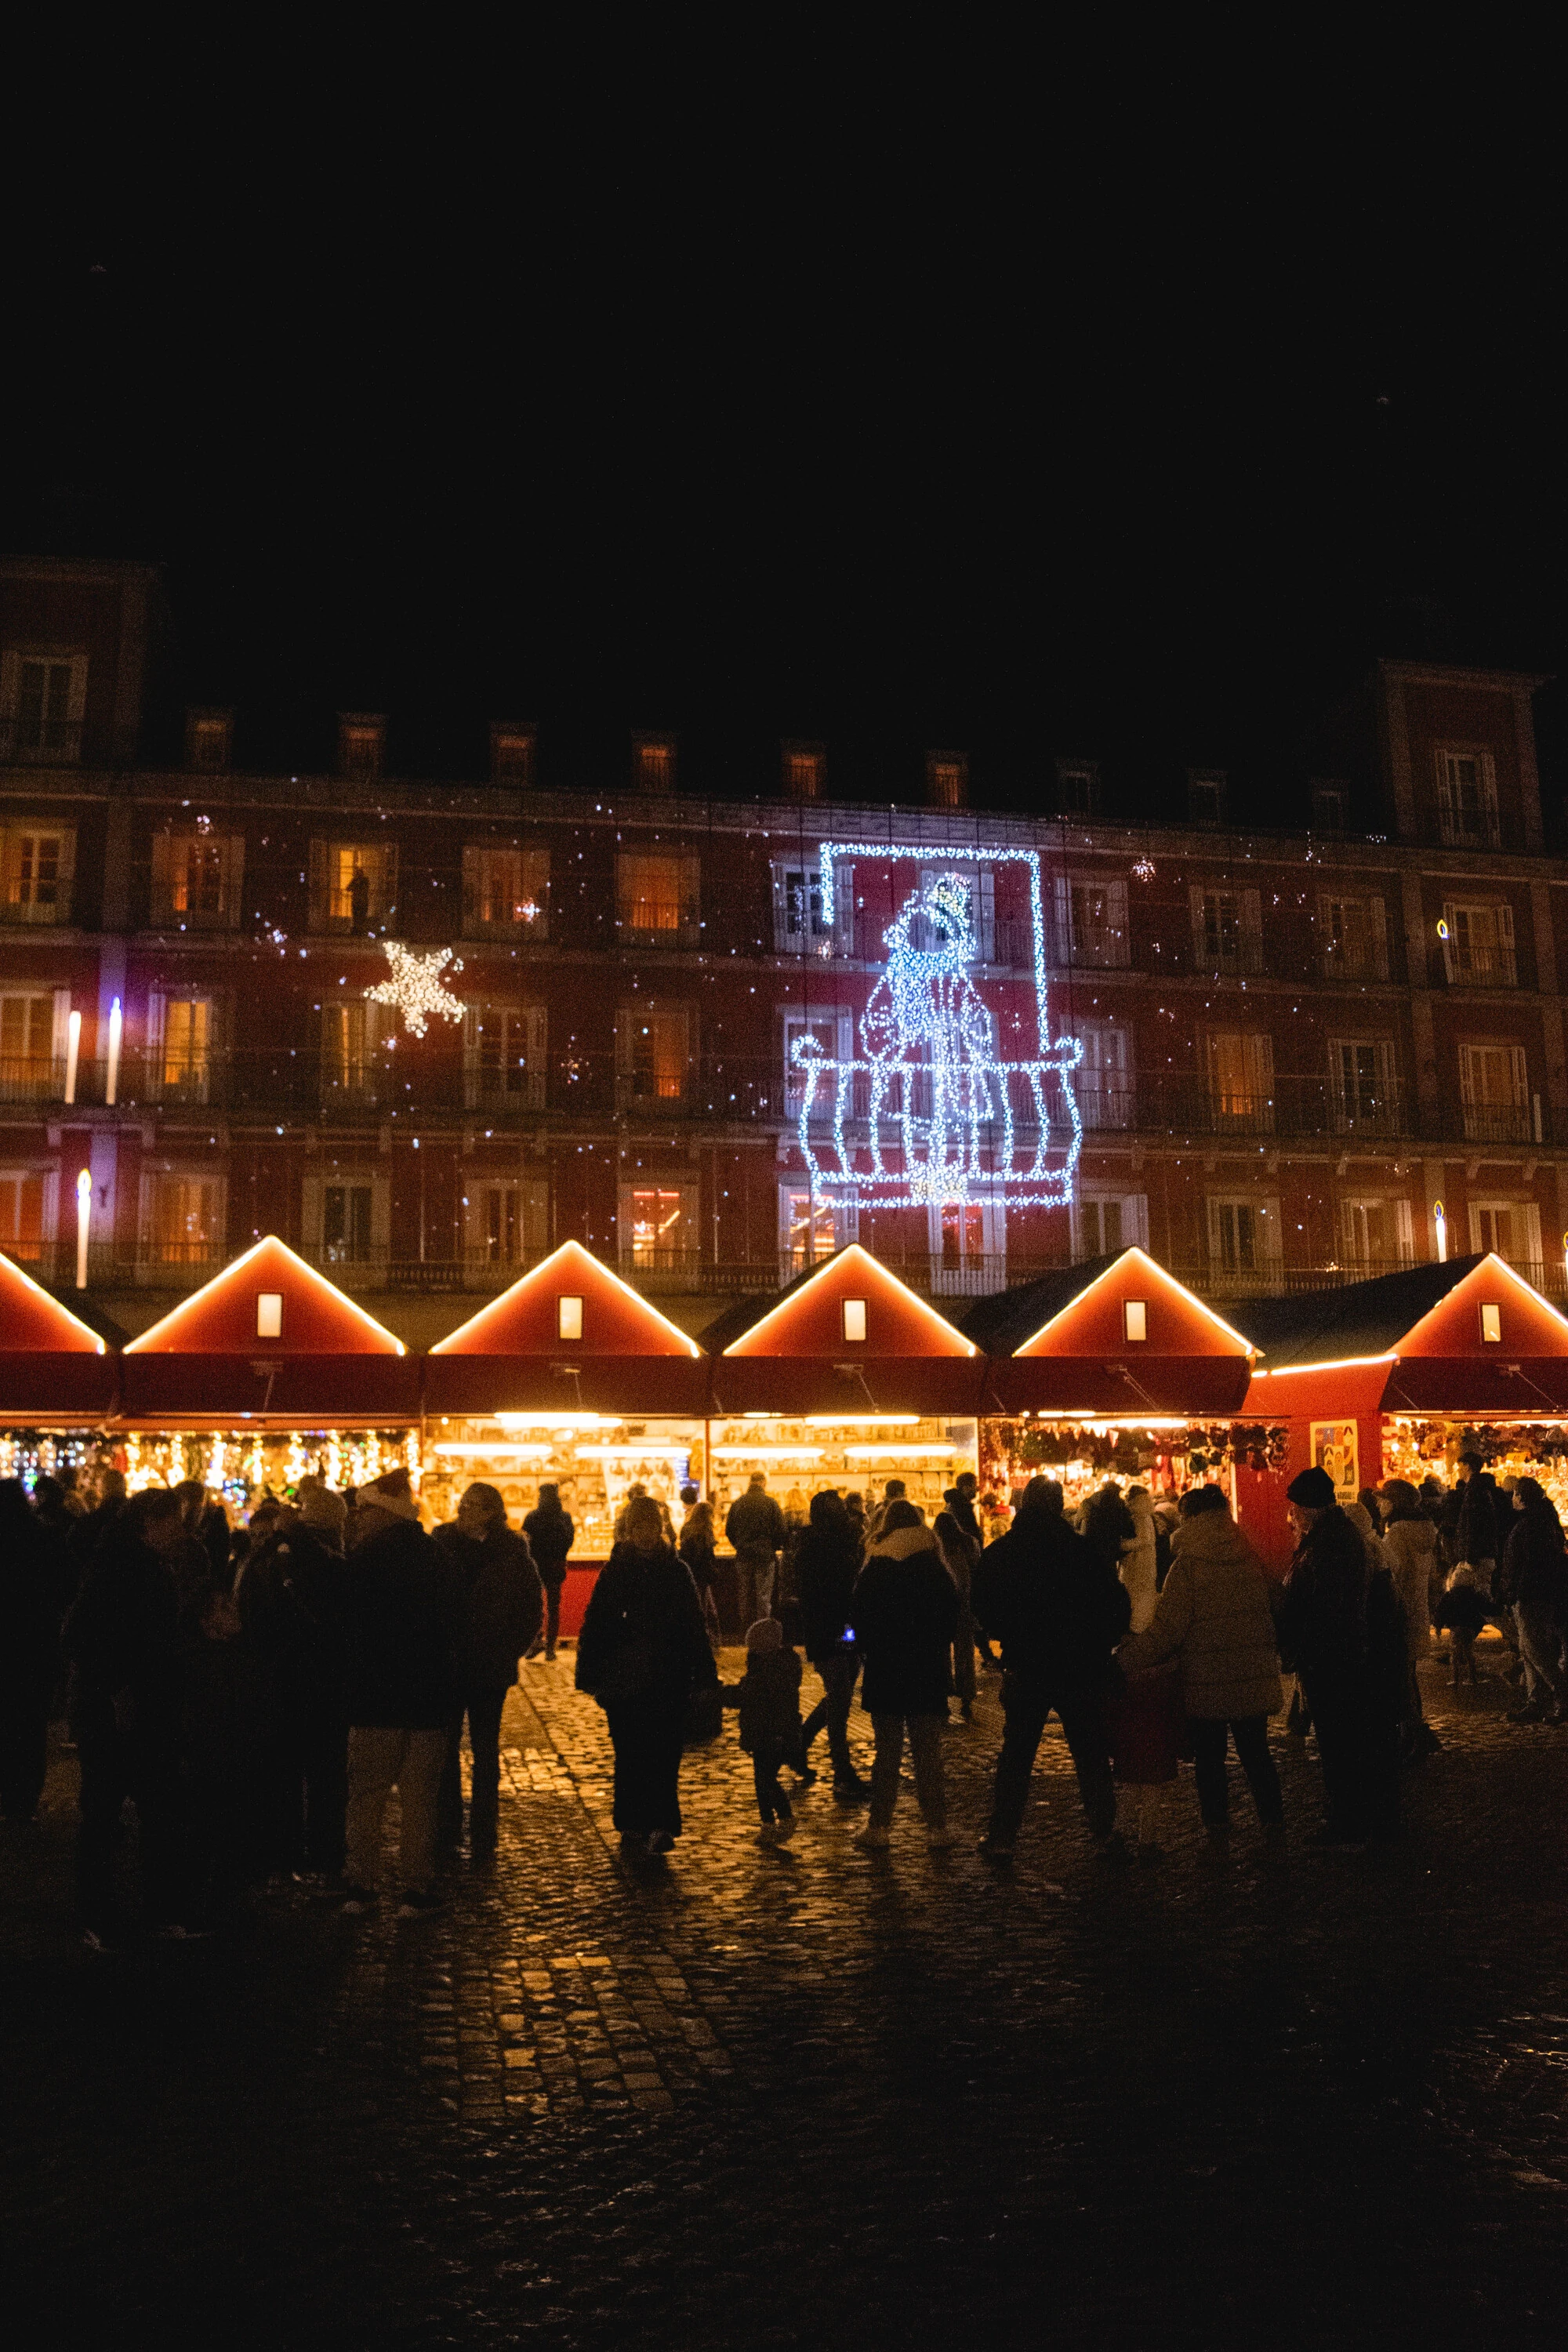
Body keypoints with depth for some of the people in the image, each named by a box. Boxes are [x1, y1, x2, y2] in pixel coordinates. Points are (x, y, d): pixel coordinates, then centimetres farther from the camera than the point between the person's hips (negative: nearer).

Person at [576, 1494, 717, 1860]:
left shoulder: (676, 1572, 4)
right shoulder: (614, 1572, 3)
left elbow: (694, 1628, 5)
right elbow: (594, 1625, 2)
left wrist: (705, 1675, 2)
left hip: (668, 1680, 0)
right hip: (621, 1679, 0)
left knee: (662, 1754, -3)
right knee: (629, 1755, 5)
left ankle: (659, 1827, 4)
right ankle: (633, 1827, 13)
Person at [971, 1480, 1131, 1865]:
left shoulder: (997, 1554, -4)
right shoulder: (1082, 1551, -7)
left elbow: (983, 1610, 0)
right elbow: (1117, 1603, -6)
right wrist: (1100, 1649, 6)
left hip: (1024, 1671, 1)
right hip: (1080, 1670, 0)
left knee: (1016, 1754, 10)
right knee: (1091, 1755, 11)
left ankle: (1002, 1837, 12)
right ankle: (1105, 1835, 14)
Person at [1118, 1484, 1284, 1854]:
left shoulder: (1187, 1564, -15)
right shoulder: (1251, 1556, 1)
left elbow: (1166, 1630, -17)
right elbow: (1272, 1613, 11)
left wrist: (1125, 1658, -9)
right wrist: (1271, 1655, 26)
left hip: (1206, 1682, -4)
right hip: (1253, 1679, 4)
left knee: (1209, 1759, 9)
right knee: (1255, 1753, 17)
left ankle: (1217, 1831, 13)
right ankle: (1273, 1822, 20)